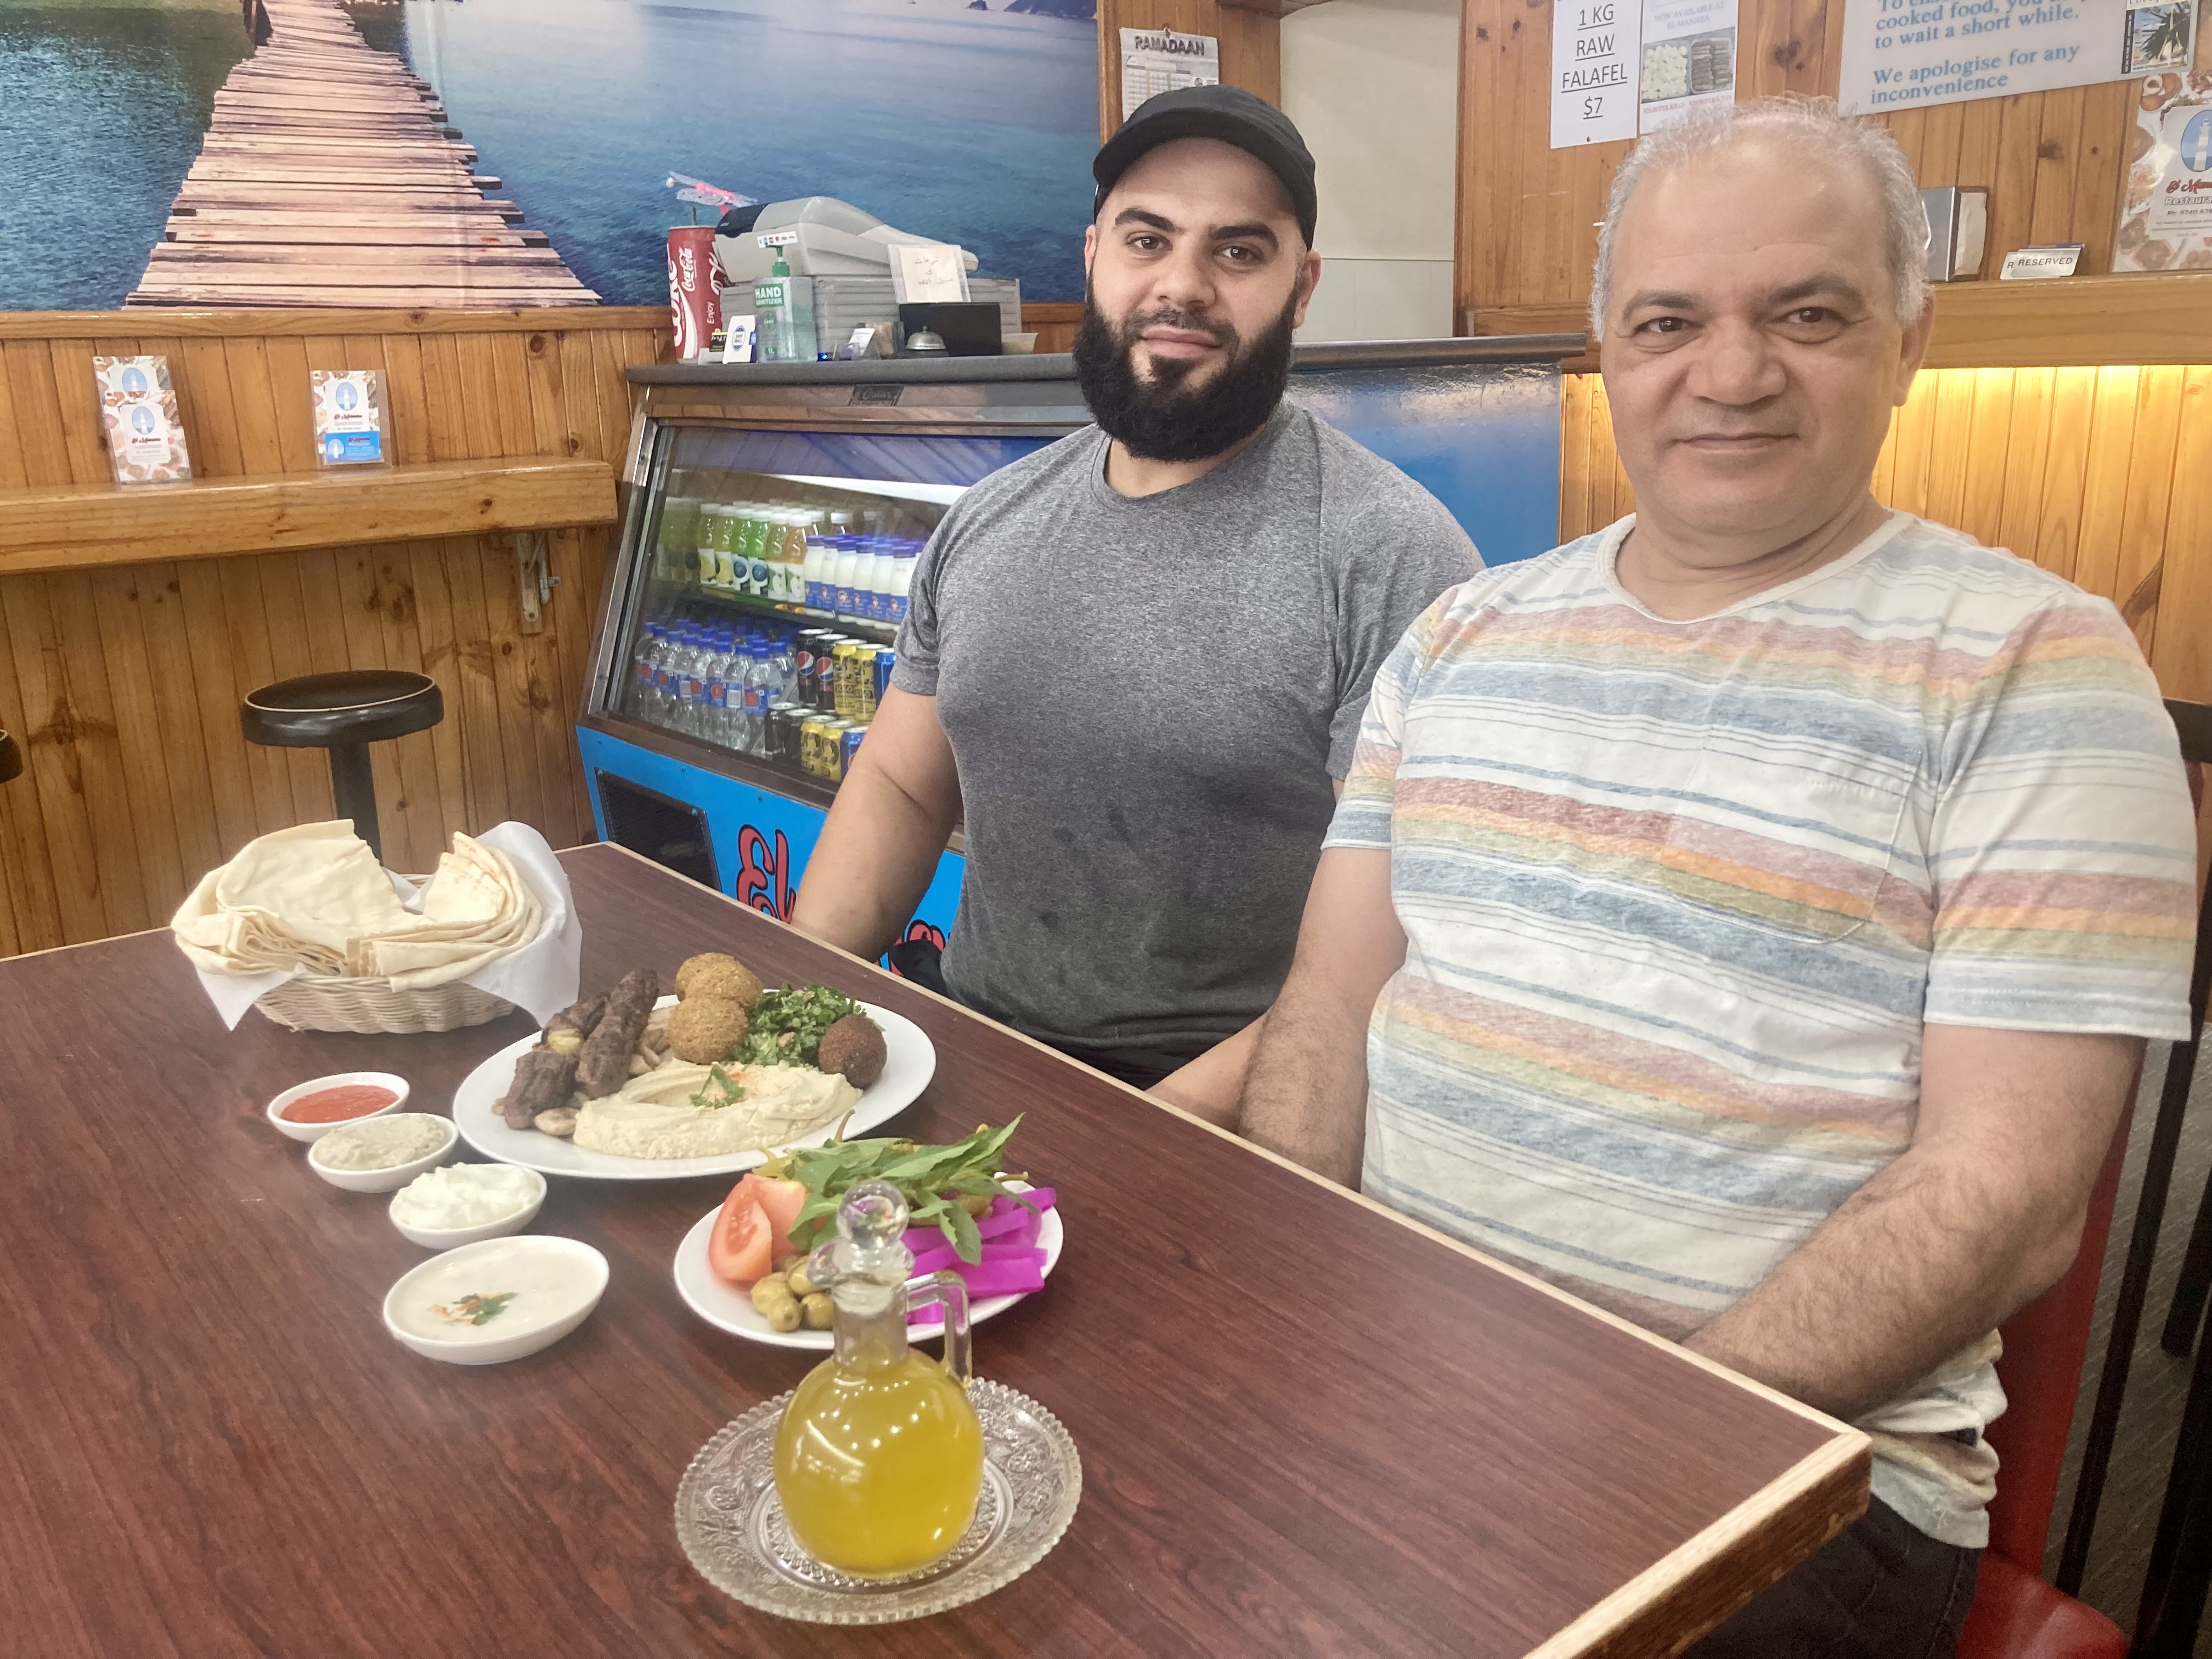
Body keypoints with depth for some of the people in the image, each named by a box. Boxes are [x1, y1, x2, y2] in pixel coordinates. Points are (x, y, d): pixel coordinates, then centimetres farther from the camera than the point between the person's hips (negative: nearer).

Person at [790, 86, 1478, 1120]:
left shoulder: (1390, 556, -11)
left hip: (1230, 1115, -5)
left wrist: (1175, 1118, -21)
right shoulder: (986, 521, 9)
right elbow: (900, 787, 15)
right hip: (966, 1055, 6)